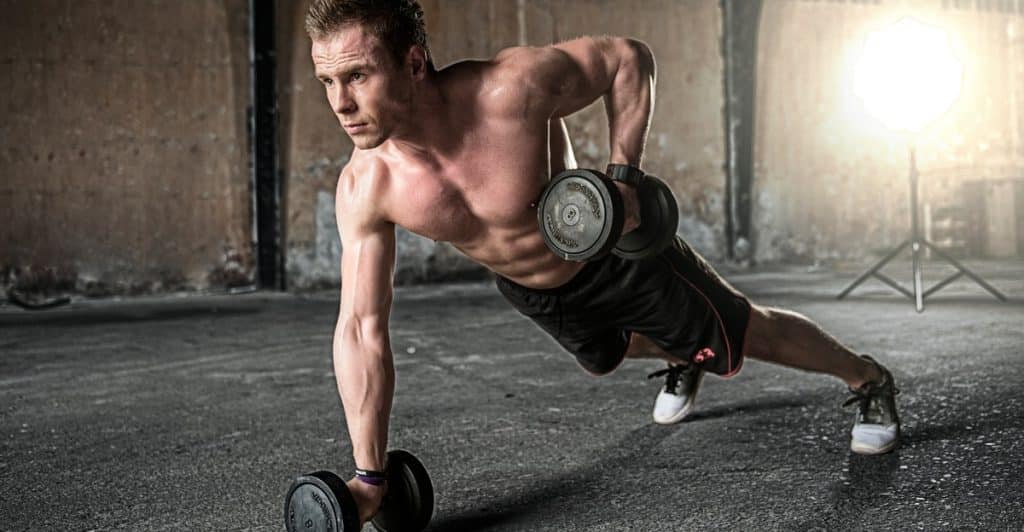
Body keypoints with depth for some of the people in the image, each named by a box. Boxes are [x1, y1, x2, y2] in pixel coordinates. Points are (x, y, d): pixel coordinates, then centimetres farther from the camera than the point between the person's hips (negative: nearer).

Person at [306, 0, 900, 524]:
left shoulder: (511, 88, -38)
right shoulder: (365, 188, -26)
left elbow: (629, 57, -20)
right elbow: (361, 328, -20)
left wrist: (624, 172, -30)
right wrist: (369, 474, -21)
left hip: (619, 257, -4)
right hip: (533, 295, 5)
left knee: (752, 334, 14)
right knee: (606, 359, 34)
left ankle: (870, 379, 44)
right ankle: (682, 362, 69)